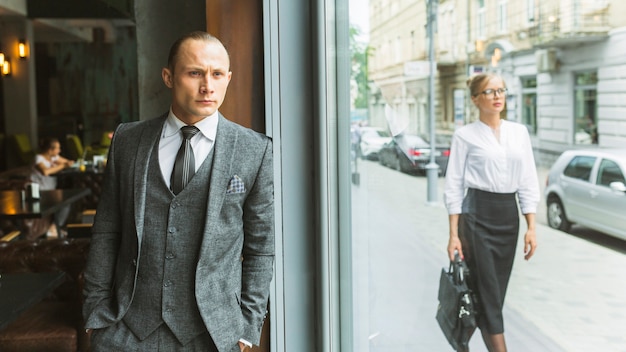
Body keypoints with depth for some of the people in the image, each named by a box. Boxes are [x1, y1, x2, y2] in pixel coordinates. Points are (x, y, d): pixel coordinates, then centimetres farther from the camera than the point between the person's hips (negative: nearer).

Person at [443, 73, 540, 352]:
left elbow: (528, 183, 9)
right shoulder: (465, 135, -1)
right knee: (488, 291, -5)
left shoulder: (519, 132, 10)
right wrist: (454, 234, -7)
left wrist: (531, 228, 3)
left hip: (509, 216, 5)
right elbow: (454, 185, -2)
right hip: (476, 215, -4)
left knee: (495, 290, 11)